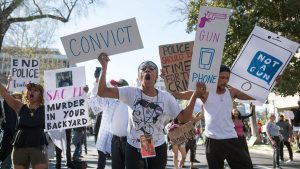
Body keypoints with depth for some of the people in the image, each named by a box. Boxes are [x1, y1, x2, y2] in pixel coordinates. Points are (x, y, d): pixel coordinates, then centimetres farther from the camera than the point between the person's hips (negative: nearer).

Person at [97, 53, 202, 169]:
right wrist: (104, 67, -22)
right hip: (134, 149, -1)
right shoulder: (131, 93, -9)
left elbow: (184, 118, -4)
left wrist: (195, 95, -11)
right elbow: (102, 92, -15)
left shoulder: (166, 97, -4)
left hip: (158, 149, 1)